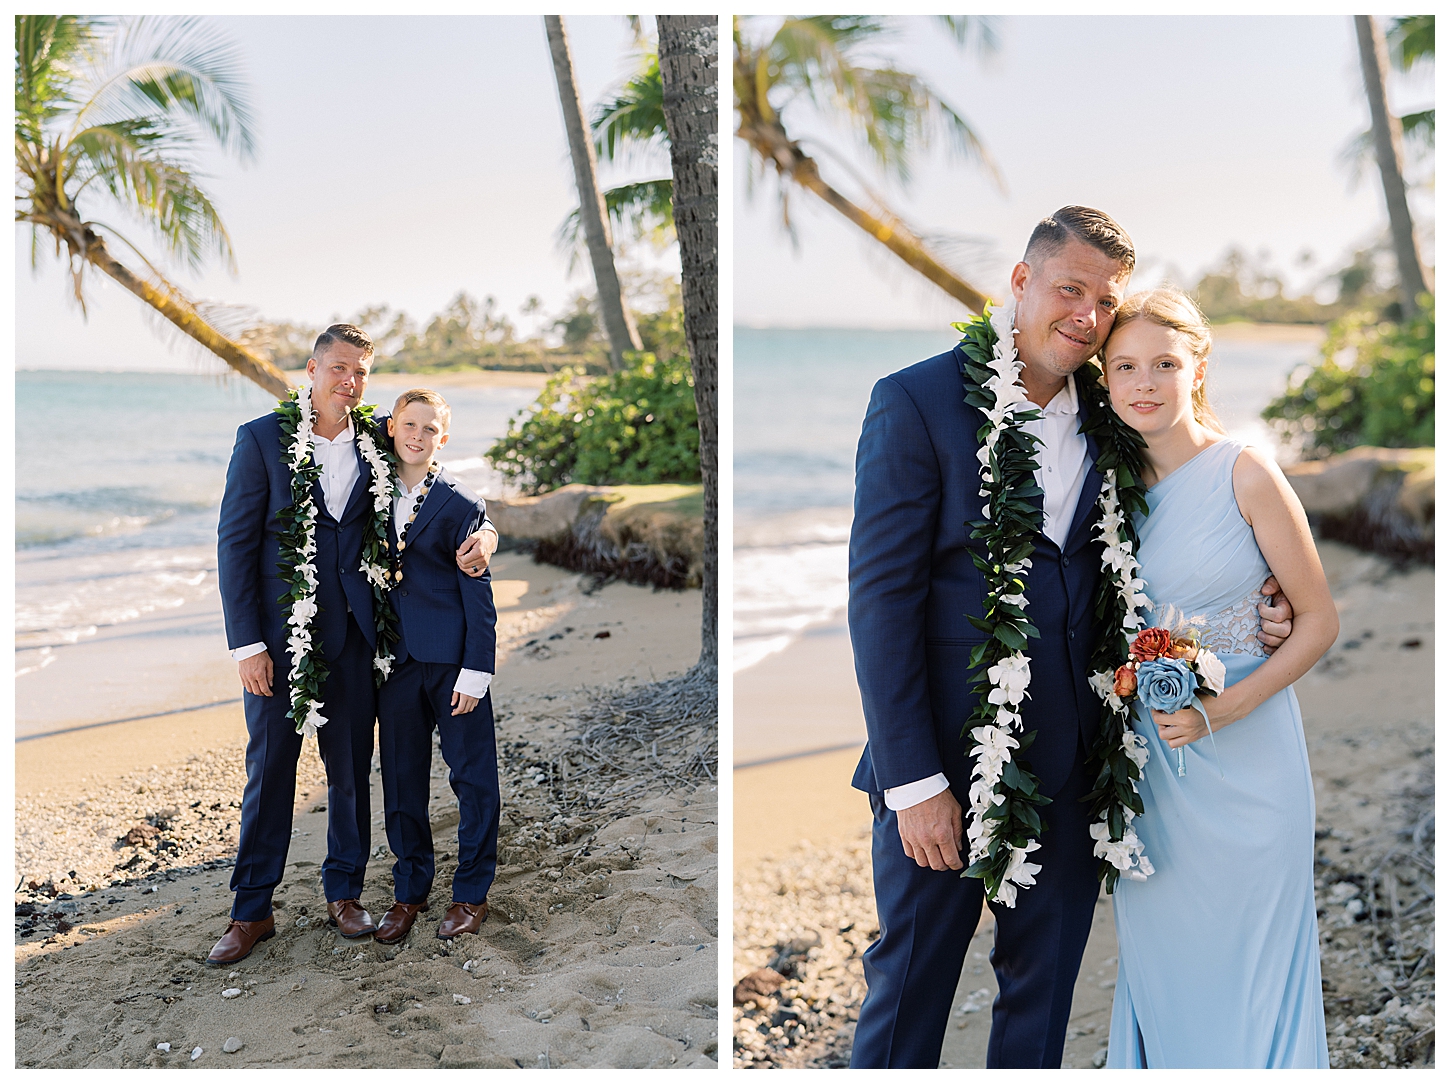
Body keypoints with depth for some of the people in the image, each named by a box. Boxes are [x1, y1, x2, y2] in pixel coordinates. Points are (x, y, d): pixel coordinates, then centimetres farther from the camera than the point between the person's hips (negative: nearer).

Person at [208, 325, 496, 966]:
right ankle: (252, 910, 18)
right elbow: (235, 543, -5)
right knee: (270, 769, 6)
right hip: (279, 635, -3)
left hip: (354, 634, 3)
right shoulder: (261, 439, -4)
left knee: (351, 768, 10)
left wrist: (481, 533, -14)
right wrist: (246, 643, -11)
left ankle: (344, 893, 26)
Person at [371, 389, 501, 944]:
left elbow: (477, 595, -7)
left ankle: (472, 893, 19)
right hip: (395, 658, 4)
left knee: (473, 775, 4)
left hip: (452, 658, -4)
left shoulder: (461, 504, -6)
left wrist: (475, 672, -11)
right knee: (401, 778, 12)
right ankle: (409, 891, 27)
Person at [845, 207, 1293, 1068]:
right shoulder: (918, 402, -8)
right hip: (945, 763, -5)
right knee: (910, 987, 9)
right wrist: (914, 781, -15)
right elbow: (882, 595, -12)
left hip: (1071, 769, 5)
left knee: (1044, 992, 17)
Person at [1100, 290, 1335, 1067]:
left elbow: (1318, 621, -8)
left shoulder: (1245, 474, -11)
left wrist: (1220, 711, -18)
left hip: (1245, 759, -4)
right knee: (1157, 961, 14)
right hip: (1149, 759, 4)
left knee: (1247, 964, 9)